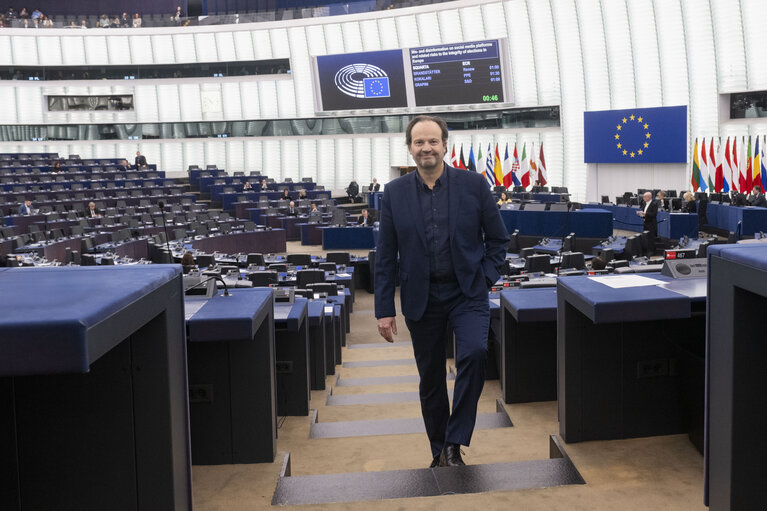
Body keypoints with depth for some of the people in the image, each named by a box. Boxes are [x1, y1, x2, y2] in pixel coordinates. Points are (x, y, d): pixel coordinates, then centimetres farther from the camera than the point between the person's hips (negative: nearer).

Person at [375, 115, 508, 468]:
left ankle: (454, 443, -11)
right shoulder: (395, 192, 1)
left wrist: (486, 277, -5)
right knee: (430, 379, 9)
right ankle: (440, 452, 27)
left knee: (474, 353, -25)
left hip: (467, 293, -1)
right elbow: (386, 256, 2)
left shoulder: (473, 184, -2)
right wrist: (384, 309, 0)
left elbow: (498, 238, 7)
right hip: (421, 297, 2)